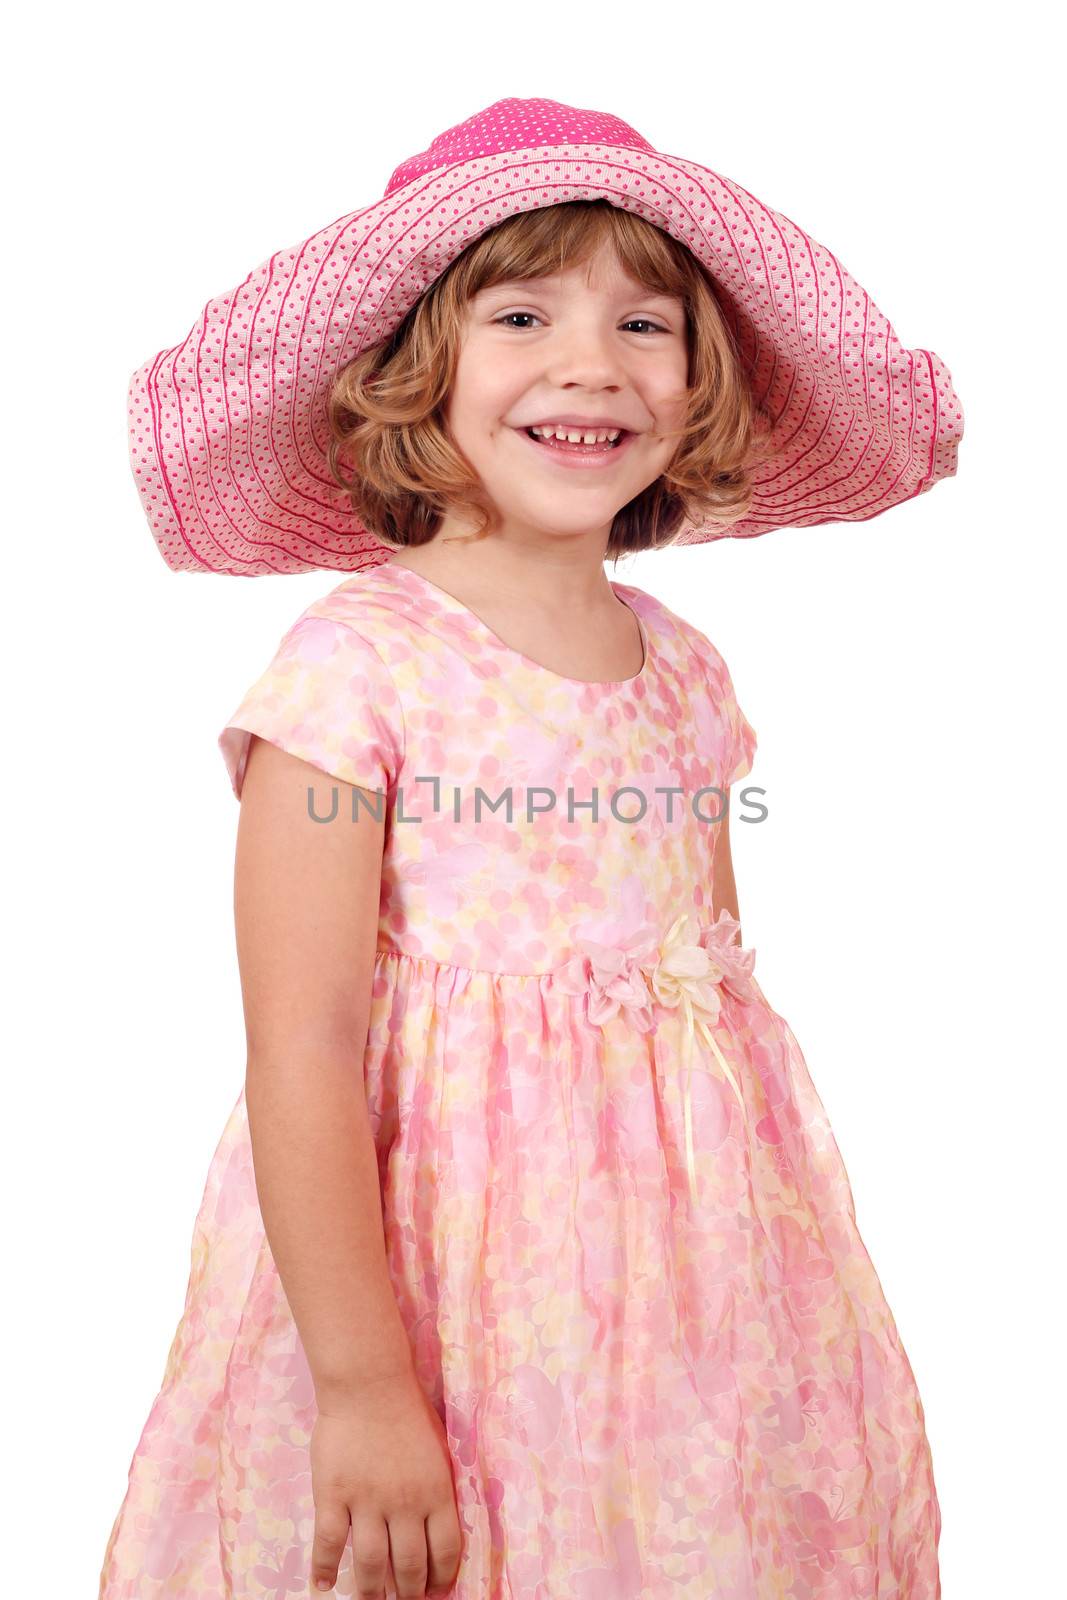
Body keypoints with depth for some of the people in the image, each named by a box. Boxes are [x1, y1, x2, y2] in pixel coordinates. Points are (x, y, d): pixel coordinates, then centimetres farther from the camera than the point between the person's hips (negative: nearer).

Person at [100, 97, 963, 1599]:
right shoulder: (357, 662, -14)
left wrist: (774, 1274, 15)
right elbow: (303, 1048, -17)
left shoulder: (682, 666, 5)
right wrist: (363, 1390, -19)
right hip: (451, 1283, -5)